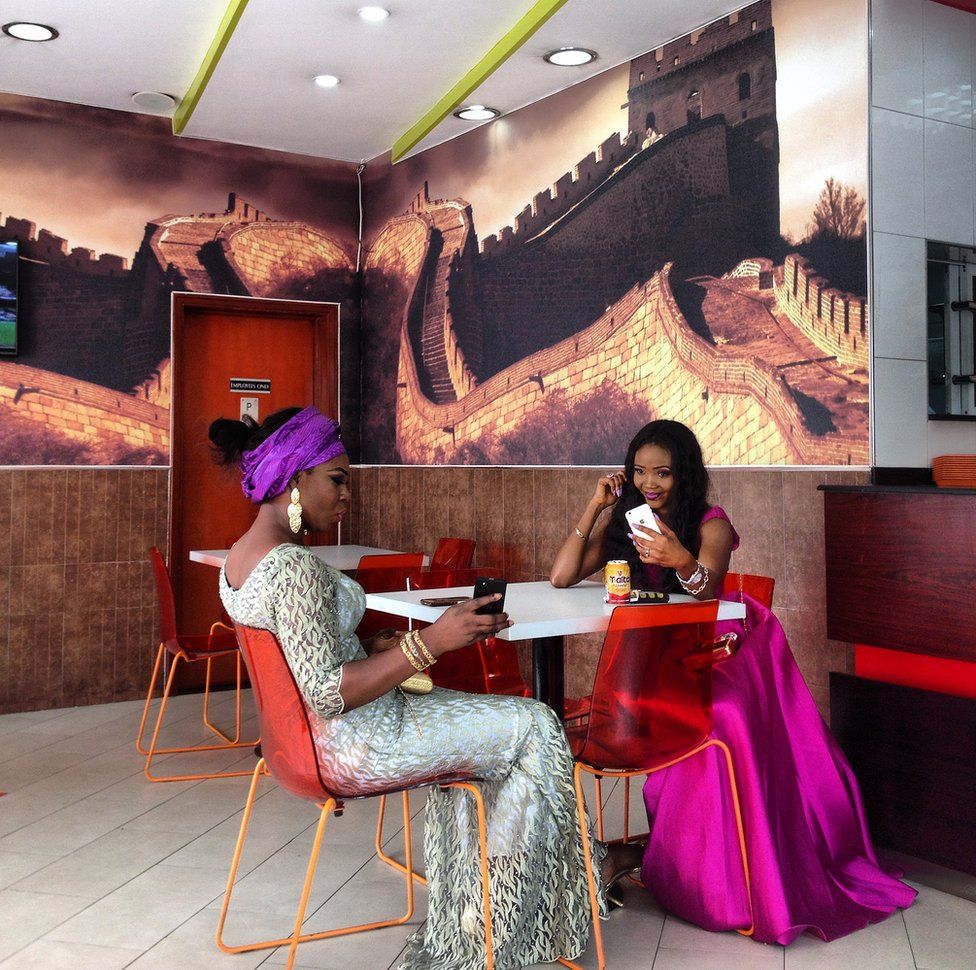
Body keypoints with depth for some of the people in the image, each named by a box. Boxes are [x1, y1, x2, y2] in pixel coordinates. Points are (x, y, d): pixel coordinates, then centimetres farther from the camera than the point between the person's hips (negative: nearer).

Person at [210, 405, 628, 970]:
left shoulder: (239, 557, 5)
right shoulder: (294, 566, -27)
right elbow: (329, 694, -28)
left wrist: (378, 649, 8)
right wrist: (430, 642, -29)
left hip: (303, 737, 10)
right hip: (354, 749, -10)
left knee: (466, 717, 28)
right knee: (533, 726, 4)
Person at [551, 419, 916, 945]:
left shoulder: (711, 524, -7)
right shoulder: (622, 521, 1)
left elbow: (708, 584, -26)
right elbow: (561, 576, -8)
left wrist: (681, 561, -49)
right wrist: (596, 506, -10)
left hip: (725, 650, -2)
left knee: (728, 719, -30)